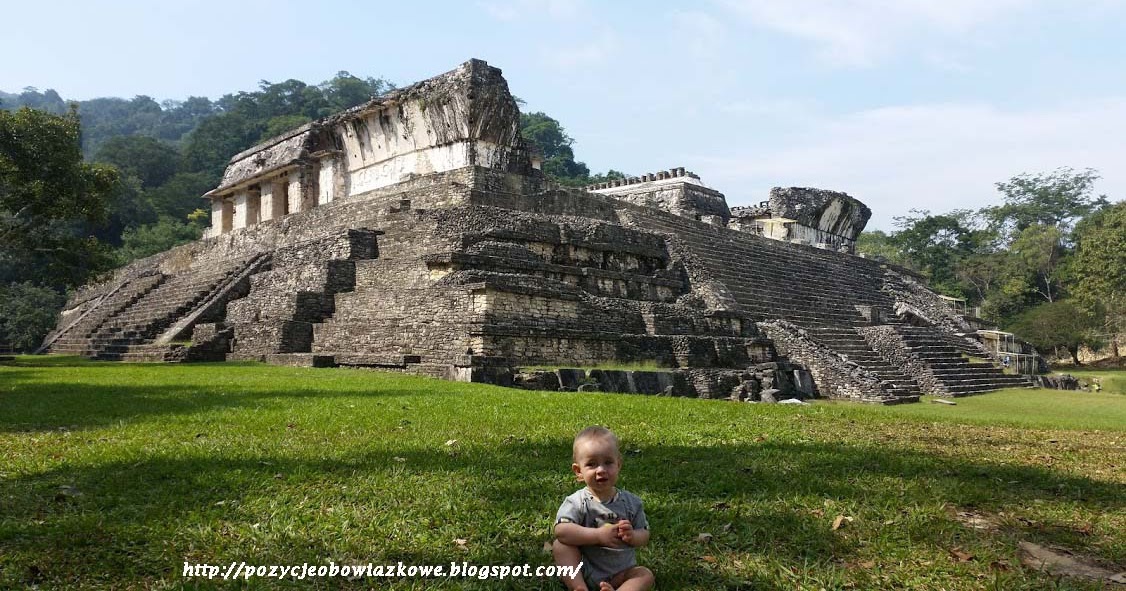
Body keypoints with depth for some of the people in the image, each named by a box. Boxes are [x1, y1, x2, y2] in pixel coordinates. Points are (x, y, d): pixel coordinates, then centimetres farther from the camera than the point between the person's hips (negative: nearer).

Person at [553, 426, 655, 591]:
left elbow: (644, 535, 1)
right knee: (560, 546, -21)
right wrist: (598, 535, -33)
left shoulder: (631, 502, -1)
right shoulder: (577, 502, -12)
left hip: (620, 573, 2)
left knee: (646, 575, -19)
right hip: (582, 571, -2)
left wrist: (632, 536, -24)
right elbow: (561, 530, -26)